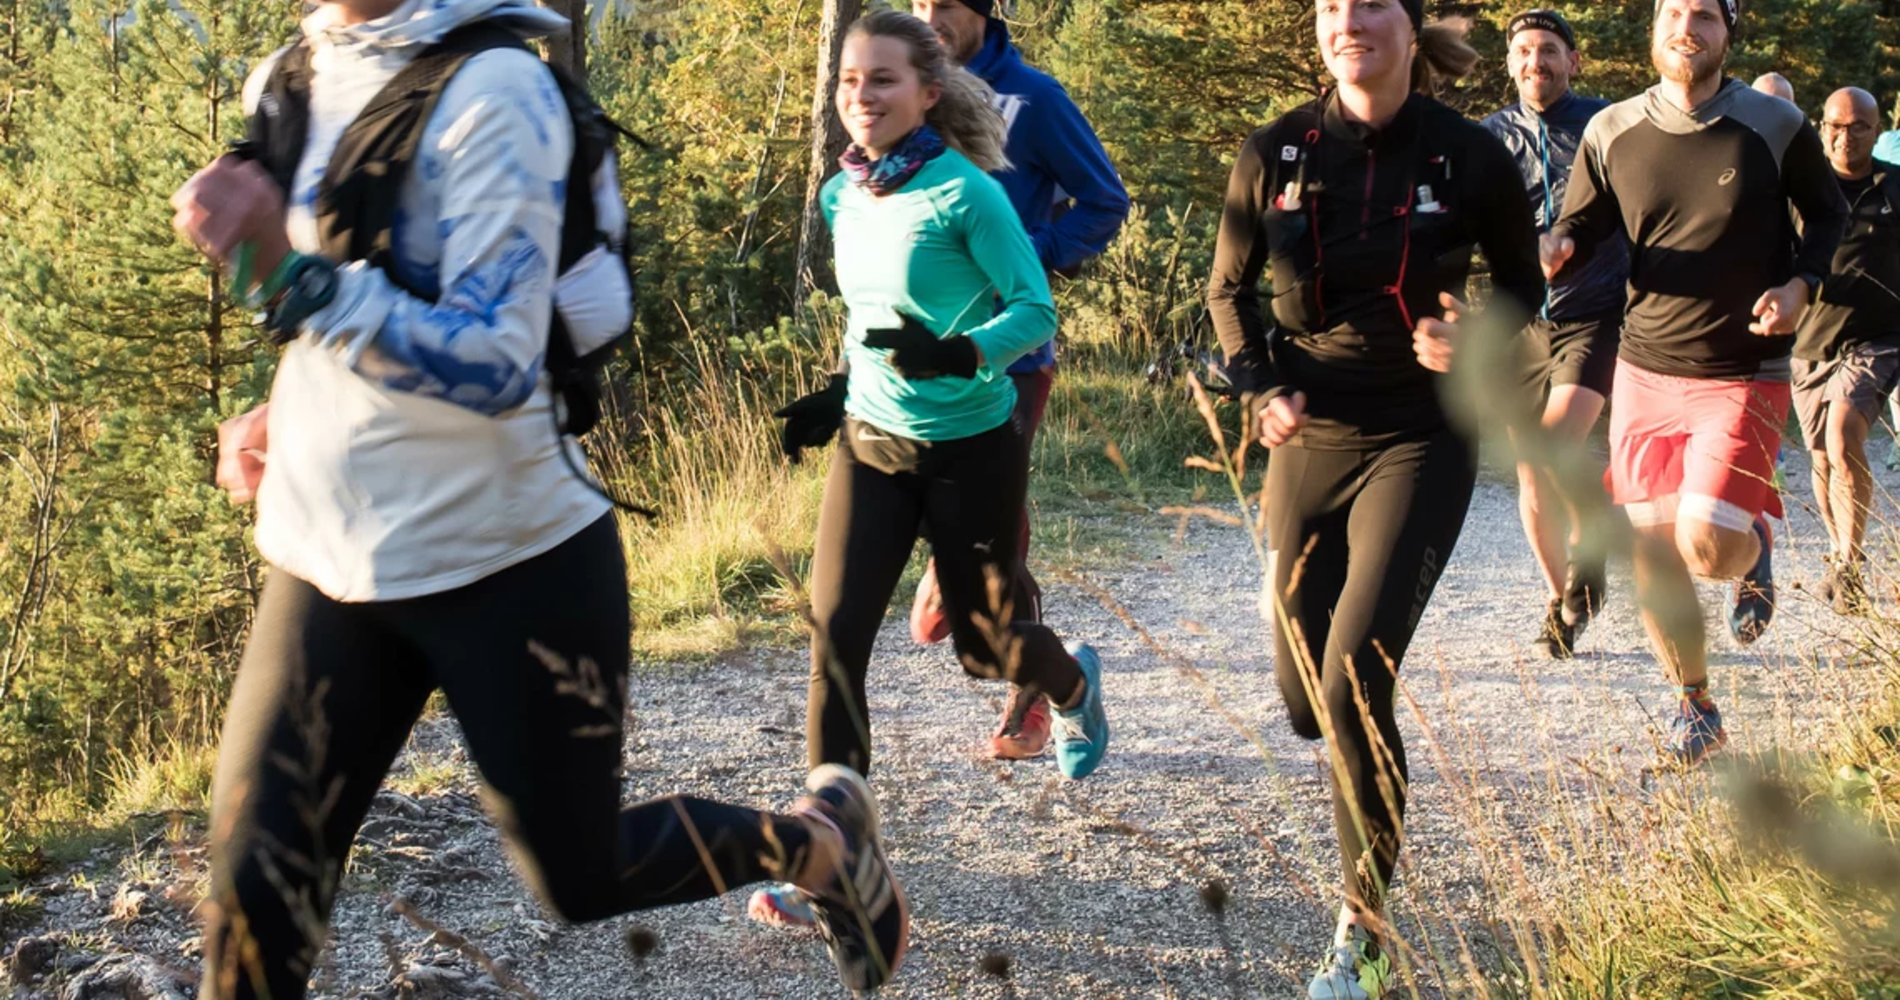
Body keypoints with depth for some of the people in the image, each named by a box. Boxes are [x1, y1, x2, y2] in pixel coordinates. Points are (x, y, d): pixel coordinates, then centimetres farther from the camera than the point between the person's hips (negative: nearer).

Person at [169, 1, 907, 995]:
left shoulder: (492, 89, -18)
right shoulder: (283, 83, 5)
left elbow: (495, 366, -26)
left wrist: (292, 275, -35)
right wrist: (287, 412, 10)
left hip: (504, 565, -6)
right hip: (322, 564, 6)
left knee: (582, 876, 12)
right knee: (253, 900, 0)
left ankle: (823, 837, 38)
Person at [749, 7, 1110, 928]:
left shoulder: (965, 193, -18)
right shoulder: (842, 197, 1)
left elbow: (1036, 310, -17)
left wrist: (956, 354, -33)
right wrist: (839, 396, 8)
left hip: (970, 449, -5)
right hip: (869, 441, 5)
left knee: (982, 643, 11)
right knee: (834, 636, -7)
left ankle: (1073, 685, 49)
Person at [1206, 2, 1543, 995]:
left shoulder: (1471, 157, -9)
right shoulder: (1277, 152, -4)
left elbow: (1521, 283, 7)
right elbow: (1229, 288, 10)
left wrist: (1478, 338, -15)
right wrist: (1260, 388, -7)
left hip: (1419, 441, -3)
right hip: (1310, 441, 3)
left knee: (1352, 681, -17)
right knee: (1305, 699, 10)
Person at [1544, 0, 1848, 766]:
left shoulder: (1776, 127, -5)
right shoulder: (1611, 134, 0)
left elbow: (1828, 216, 9)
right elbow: (1581, 229, 7)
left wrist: (1800, 284, -10)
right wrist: (1556, 252, -17)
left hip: (1744, 374, -3)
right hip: (1645, 371, 3)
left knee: (1705, 545, -18)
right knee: (1648, 552, 3)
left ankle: (1755, 549, 21)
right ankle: (1694, 706, 25)